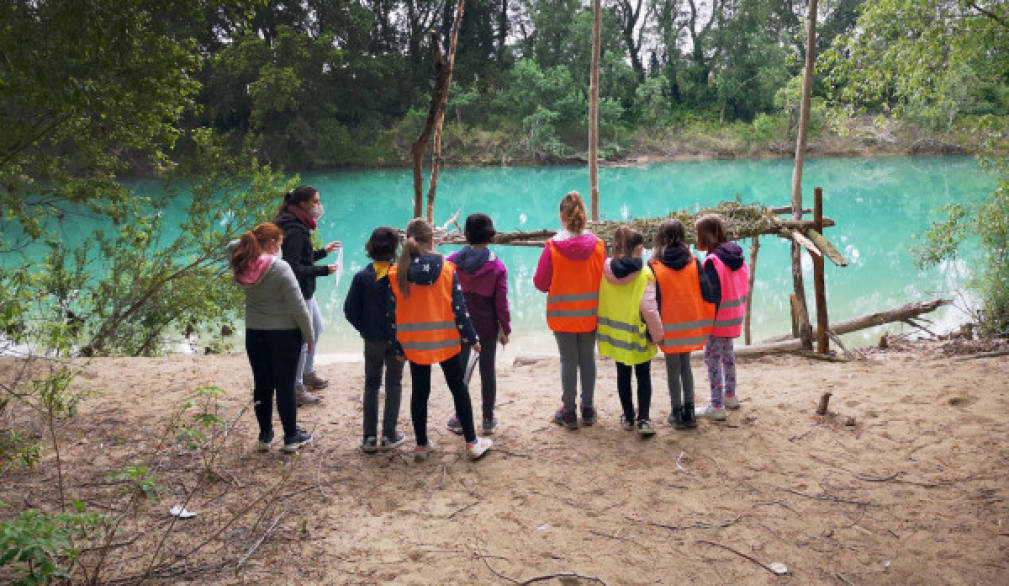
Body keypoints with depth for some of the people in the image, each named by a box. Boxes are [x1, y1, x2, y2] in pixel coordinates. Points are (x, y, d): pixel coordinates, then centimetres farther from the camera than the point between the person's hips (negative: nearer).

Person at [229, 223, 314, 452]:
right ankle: (291, 437, 18)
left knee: (262, 386, 15)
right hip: (284, 335, -5)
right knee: (285, 386, 6)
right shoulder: (280, 269, -20)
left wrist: (252, 239, 9)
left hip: (254, 334, 5)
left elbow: (232, 246, 22)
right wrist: (309, 336, -7)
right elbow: (298, 307, -17)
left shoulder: (243, 267, -4)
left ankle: (265, 436, 25)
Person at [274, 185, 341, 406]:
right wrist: (323, 270, -21)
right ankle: (297, 387, 11)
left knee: (317, 327, 25)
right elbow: (294, 268, -26)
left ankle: (308, 372, 41)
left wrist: (323, 251, 14)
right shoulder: (295, 231, -23)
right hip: (298, 293, -11)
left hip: (305, 291, 11)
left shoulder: (298, 226, 9)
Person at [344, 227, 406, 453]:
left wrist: (365, 330, 7)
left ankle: (369, 437, 13)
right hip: (398, 339, -1)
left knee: (371, 385, 14)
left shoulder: (362, 276, -8)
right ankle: (389, 436, 13)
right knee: (394, 384, 11)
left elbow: (350, 310, -7)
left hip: (372, 340, 1)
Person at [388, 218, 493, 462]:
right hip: (446, 341, -1)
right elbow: (459, 307, -8)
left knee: (419, 392, 13)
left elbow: (393, 313, -2)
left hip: (414, 343, 1)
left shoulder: (397, 273, -5)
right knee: (458, 389, 10)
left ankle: (421, 445, 21)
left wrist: (398, 347, 7)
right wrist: (471, 338, 2)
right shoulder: (446, 269, -8)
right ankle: (472, 443, 16)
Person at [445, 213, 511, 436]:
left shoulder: (453, 261, -6)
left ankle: (460, 419, 18)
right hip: (487, 326, -1)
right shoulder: (497, 267, -10)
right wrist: (505, 329, 3)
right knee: (487, 371, 9)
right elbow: (501, 302, -8)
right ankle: (488, 420, 17)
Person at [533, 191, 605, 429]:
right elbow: (604, 278, 0)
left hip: (562, 315, -2)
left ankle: (569, 413, 16)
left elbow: (540, 282, -10)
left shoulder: (553, 246, -15)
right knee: (588, 359, 15)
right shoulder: (597, 245, -8)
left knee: (568, 361, 8)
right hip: (590, 314, 2)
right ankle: (588, 410, 24)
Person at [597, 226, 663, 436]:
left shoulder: (606, 270, -5)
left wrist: (605, 326, 15)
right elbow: (649, 308, -19)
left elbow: (599, 301, 4)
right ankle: (643, 419, 3)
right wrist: (657, 334, -7)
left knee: (623, 374, 17)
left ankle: (628, 417, 25)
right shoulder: (644, 274, -18)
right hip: (637, 335, -4)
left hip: (615, 331, 4)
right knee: (643, 376, 10)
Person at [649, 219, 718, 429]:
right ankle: (689, 411, 18)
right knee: (685, 365, 16)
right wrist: (708, 322, 7)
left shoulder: (654, 266, -10)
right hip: (690, 323, 3)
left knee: (673, 368, 9)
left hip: (669, 327, -3)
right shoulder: (693, 262, -2)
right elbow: (706, 293, -4)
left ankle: (677, 413, 14)